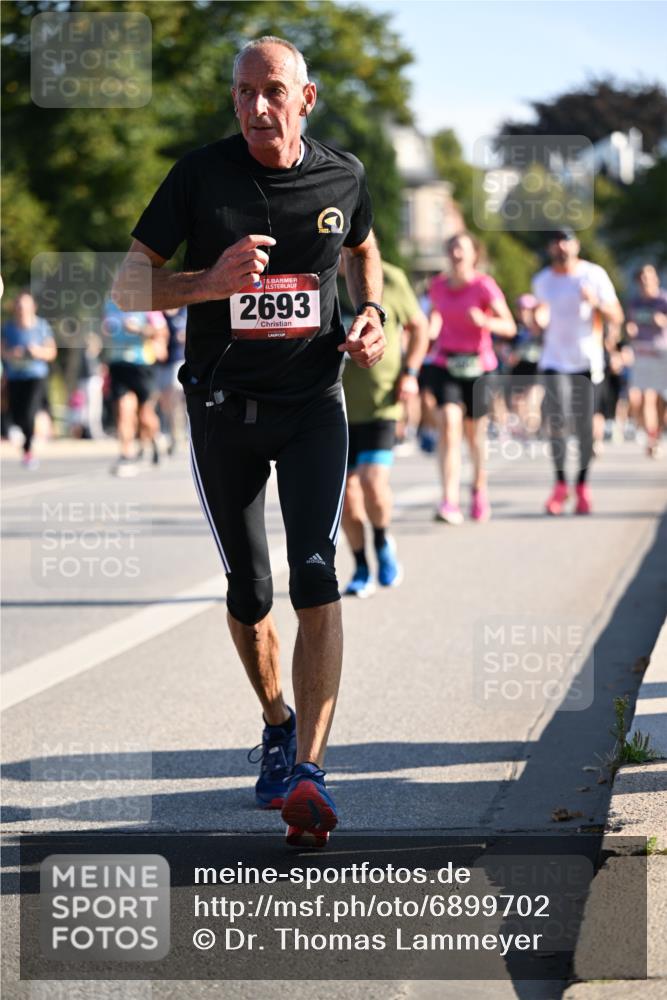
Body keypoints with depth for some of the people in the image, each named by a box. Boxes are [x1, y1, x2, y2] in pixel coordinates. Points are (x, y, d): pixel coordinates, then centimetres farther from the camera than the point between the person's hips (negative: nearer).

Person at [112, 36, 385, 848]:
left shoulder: (342, 177, 0)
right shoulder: (201, 174, -6)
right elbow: (128, 285, -5)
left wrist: (371, 312, 5)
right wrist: (209, 283, -23)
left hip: (312, 400, 0)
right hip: (222, 407, 0)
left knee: (315, 577, -17)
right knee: (248, 591, 9)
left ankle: (307, 770, -21)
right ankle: (277, 725, 36)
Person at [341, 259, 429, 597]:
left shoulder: (390, 280, -5)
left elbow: (419, 325, 11)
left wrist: (410, 373, 0)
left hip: (380, 403, -2)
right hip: (335, 404, 2)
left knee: (373, 480, -16)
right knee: (345, 487, 4)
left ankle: (382, 542, 15)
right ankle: (361, 569, 20)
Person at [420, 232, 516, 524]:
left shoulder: (484, 286, -8)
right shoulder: (438, 286, 5)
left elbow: (509, 327, -15)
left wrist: (484, 321, -33)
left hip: (477, 365, -2)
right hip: (444, 364, 2)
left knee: (475, 432, 9)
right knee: (450, 423, -18)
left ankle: (479, 489, 38)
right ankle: (450, 502, -27)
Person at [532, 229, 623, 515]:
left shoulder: (594, 275, 1)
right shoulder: (542, 281, 10)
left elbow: (616, 317, -1)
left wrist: (596, 303, -20)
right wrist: (538, 320, -4)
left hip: (586, 361, -1)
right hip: (554, 361, 1)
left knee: (584, 426, -1)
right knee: (555, 421, -13)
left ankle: (583, 485, 13)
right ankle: (560, 483, 0)